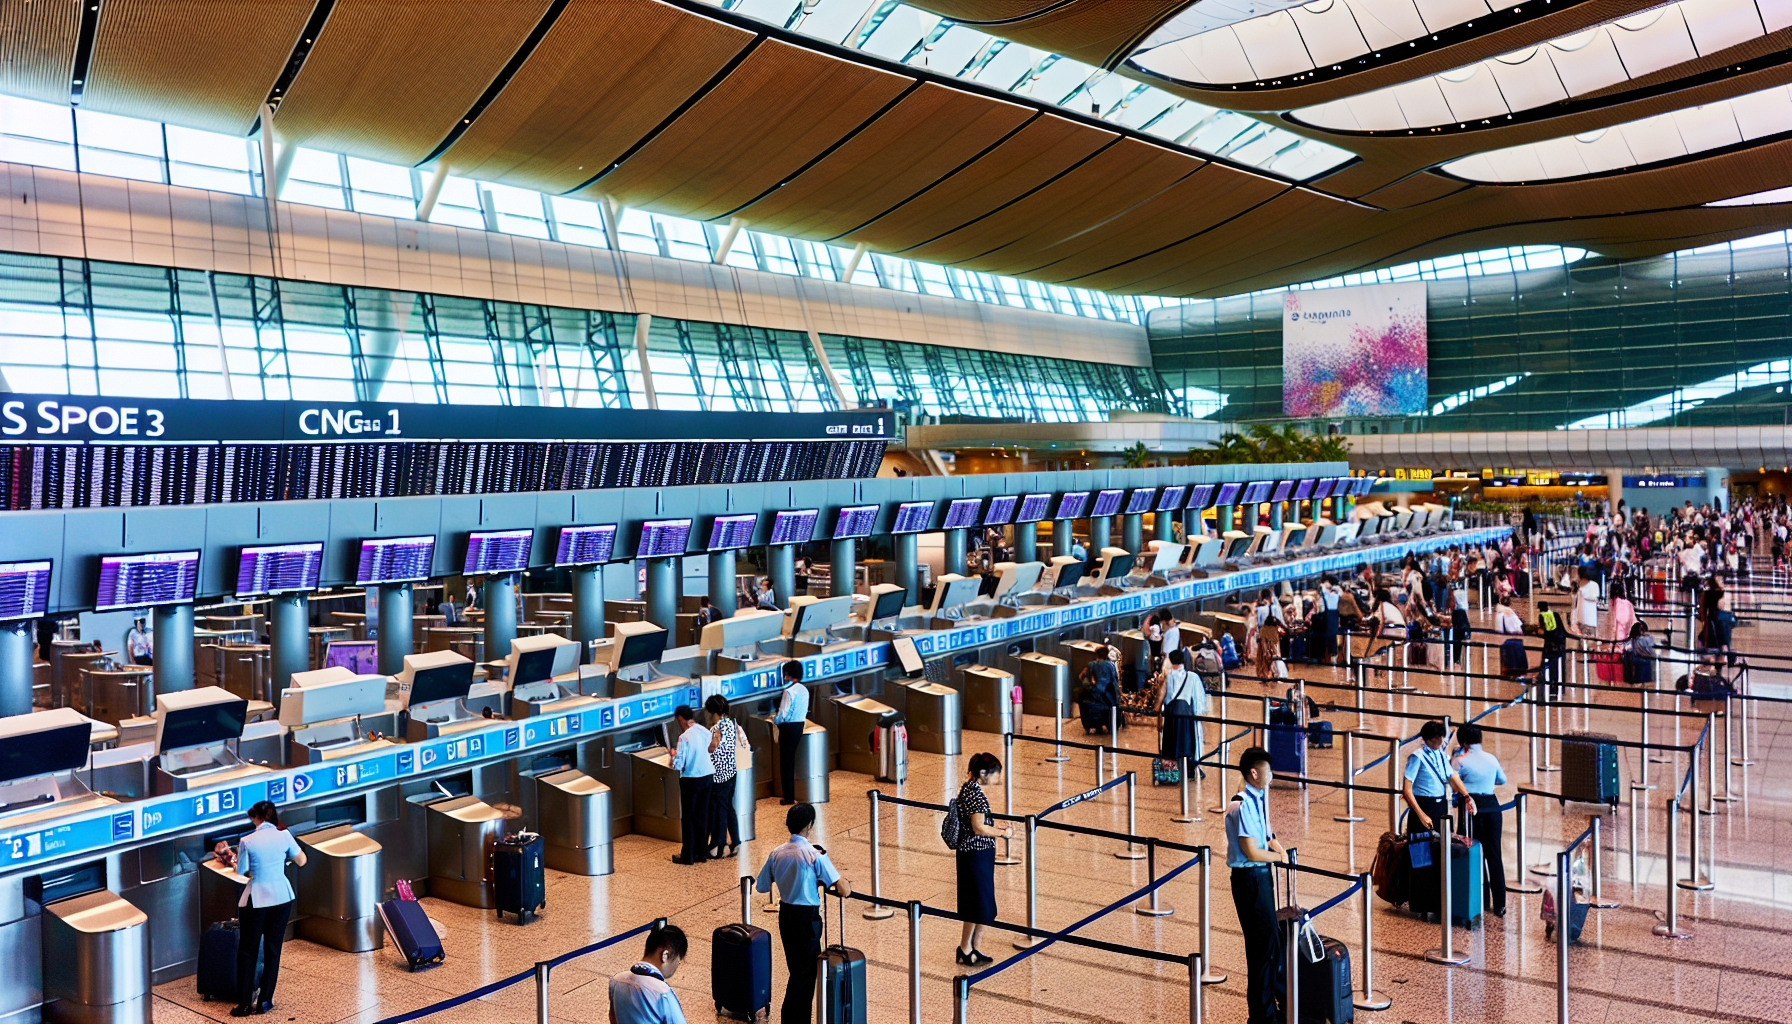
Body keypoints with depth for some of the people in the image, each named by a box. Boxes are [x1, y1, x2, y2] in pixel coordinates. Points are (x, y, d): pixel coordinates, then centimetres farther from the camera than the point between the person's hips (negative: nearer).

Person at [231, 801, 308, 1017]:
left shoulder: (247, 842, -12)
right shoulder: (284, 835, -5)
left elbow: (242, 871, -3)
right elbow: (301, 860, 5)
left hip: (256, 900, -3)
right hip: (282, 897, 3)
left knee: (247, 951, 10)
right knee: (273, 951, 11)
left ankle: (245, 1004, 11)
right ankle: (265, 1002, 15)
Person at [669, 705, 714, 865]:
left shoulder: (684, 738, -20)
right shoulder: (705, 732, 0)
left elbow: (678, 765, -21)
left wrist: (674, 756, -1)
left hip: (691, 779, -6)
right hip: (708, 776, 6)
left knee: (689, 817, 5)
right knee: (702, 815, 16)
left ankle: (687, 856, 12)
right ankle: (701, 852, 22)